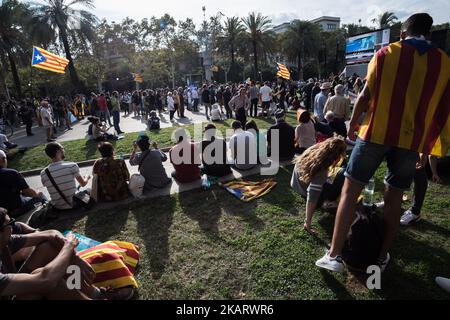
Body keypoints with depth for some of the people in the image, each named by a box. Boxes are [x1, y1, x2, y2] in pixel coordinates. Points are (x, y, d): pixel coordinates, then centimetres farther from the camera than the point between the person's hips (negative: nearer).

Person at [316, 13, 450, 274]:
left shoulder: (387, 53, 4)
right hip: (412, 139, 3)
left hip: (377, 132, -3)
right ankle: (383, 257, 23)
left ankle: (334, 255, -2)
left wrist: (352, 125, 9)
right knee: (394, 198, 12)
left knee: (350, 191, 0)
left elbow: (366, 96, -2)